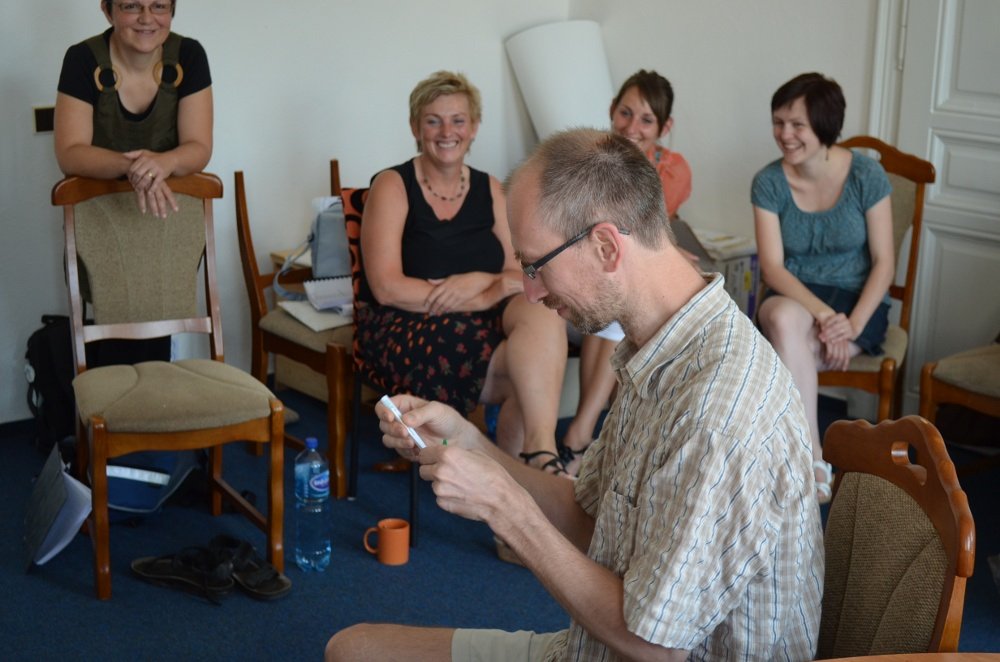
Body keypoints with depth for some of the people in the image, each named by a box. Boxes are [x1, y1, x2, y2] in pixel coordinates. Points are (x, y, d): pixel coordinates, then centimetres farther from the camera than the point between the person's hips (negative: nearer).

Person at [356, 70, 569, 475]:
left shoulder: (489, 190, 13)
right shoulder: (393, 187, -1)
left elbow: (518, 276, 7)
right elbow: (387, 288, -12)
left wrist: (477, 281, -18)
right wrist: (490, 292, -14)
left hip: (480, 323, 5)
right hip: (404, 331, -4)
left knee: (542, 312, -31)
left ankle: (537, 453, -34)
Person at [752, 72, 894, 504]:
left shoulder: (866, 175, -8)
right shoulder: (769, 182, -5)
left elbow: (884, 263, -7)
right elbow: (773, 267, -10)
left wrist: (853, 324, -22)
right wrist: (823, 314, -25)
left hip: (857, 302, -2)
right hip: (792, 298, 2)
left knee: (786, 355, -32)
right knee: (784, 319, -36)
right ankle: (815, 464, -32)